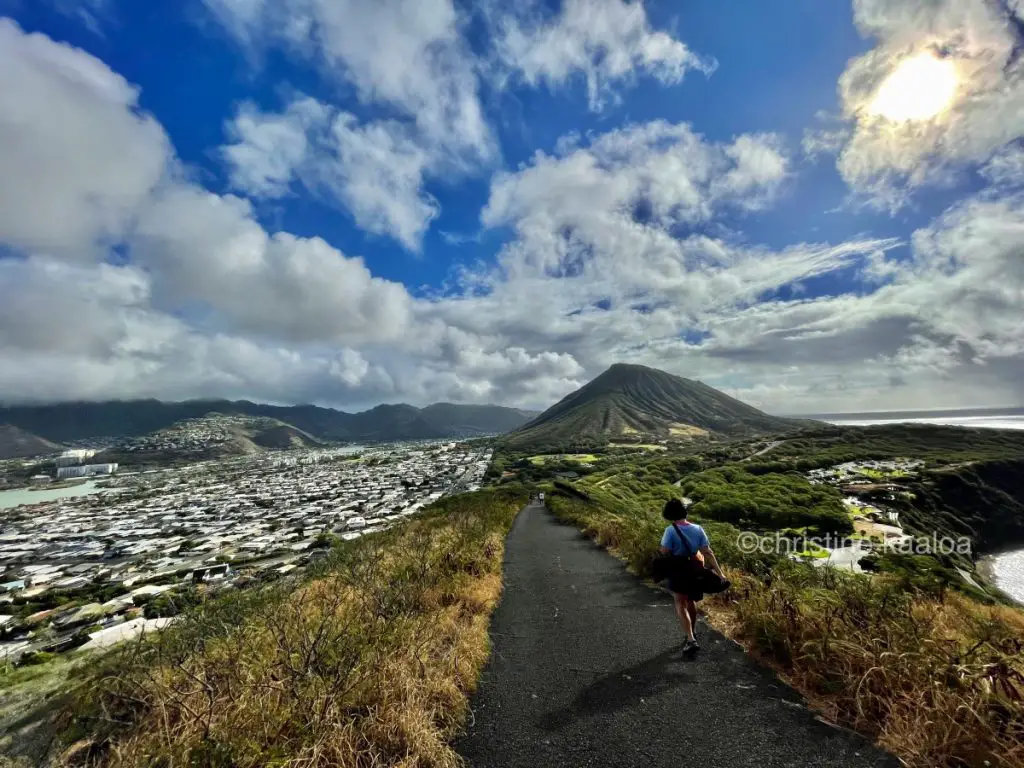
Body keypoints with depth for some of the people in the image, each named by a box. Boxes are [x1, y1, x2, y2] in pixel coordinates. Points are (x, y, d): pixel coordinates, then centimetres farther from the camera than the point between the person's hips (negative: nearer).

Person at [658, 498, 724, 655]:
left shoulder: (671, 530, -20)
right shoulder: (697, 529, -8)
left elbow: (664, 553, -20)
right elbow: (708, 553, -9)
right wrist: (719, 573, -4)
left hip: (678, 573, -5)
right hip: (695, 572, 5)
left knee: (681, 606, 3)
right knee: (691, 602, 24)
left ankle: (691, 640, -7)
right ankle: (692, 634, 39)